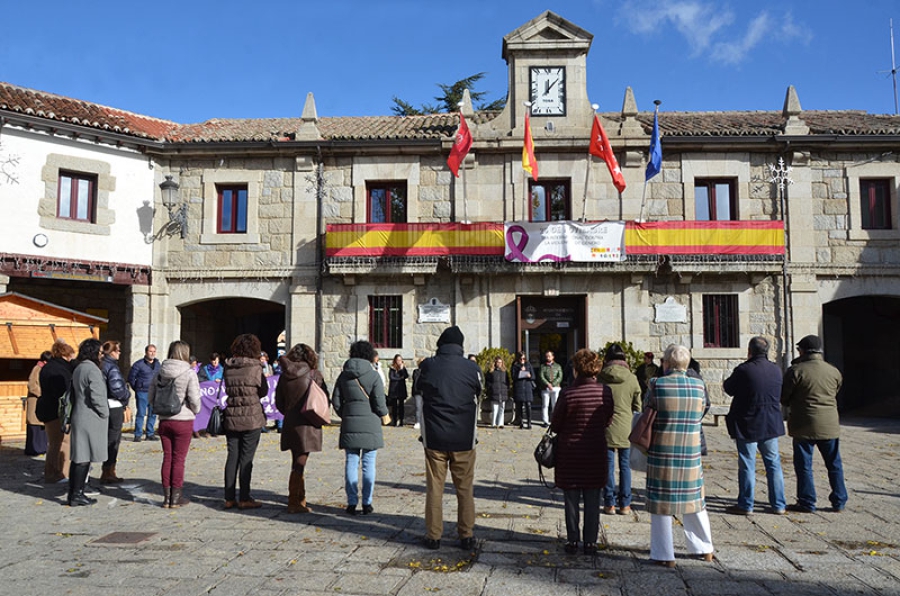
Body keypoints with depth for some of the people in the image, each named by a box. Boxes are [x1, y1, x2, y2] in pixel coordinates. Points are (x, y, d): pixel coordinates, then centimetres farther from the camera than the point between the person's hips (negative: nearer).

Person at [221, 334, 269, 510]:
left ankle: (229, 498, 16)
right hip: (252, 418, -4)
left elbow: (228, 390, 10)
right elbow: (264, 391, -1)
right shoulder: (255, 367, -11)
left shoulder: (227, 368, 2)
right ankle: (244, 499, 8)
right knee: (246, 459, 2)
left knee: (232, 457, 11)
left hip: (231, 418, 4)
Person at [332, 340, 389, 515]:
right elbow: (379, 402, -10)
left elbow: (336, 400, 6)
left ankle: (352, 502, 7)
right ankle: (367, 503, 6)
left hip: (349, 423, 3)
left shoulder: (343, 375, 5)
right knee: (368, 464, 4)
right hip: (370, 423, -3)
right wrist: (385, 416, 9)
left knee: (351, 463, 7)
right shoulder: (374, 375, -7)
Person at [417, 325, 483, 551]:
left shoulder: (428, 366, -6)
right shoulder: (472, 368, -6)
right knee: (465, 488, 10)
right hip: (464, 438, 0)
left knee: (434, 487, 8)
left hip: (434, 437, 0)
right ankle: (466, 536, 15)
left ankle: (433, 536, 13)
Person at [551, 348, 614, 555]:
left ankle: (572, 541, 16)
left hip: (570, 452, -2)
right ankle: (590, 542, 16)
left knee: (571, 499, 10)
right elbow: (608, 420, 6)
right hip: (596, 452, 2)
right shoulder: (606, 392, -8)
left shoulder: (568, 393, -18)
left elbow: (555, 425, -8)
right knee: (593, 500, 12)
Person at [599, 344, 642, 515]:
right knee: (625, 465, 10)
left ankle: (609, 503, 12)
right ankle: (625, 504, 14)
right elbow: (637, 406, 4)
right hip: (626, 427, 1)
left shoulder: (601, 377, -6)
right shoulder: (632, 378, -3)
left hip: (607, 426, -1)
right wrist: (635, 428, 17)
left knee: (608, 465, 7)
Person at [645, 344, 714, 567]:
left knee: (661, 504, 7)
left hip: (661, 453, -3)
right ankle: (705, 548, 30)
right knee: (694, 500, 19)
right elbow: (700, 416, 5)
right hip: (691, 453, 3)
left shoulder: (656, 385, -10)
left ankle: (664, 555, 12)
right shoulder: (699, 386, -2)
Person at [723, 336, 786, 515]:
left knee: (747, 465, 2)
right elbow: (779, 394, 16)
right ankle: (778, 505, 17)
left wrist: (725, 383, 20)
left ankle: (745, 505, 8)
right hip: (771, 424, 5)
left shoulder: (743, 370, -15)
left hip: (748, 425, -5)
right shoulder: (776, 370, 2)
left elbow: (729, 388, -1)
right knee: (773, 463, 12)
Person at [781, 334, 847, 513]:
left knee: (804, 465, 5)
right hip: (830, 425, 4)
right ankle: (839, 502, 20)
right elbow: (834, 394, 14)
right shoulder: (834, 372, 2)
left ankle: (806, 503, 8)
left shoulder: (796, 371, -12)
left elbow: (783, 398, -5)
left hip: (804, 426, -4)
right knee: (834, 465, 15)